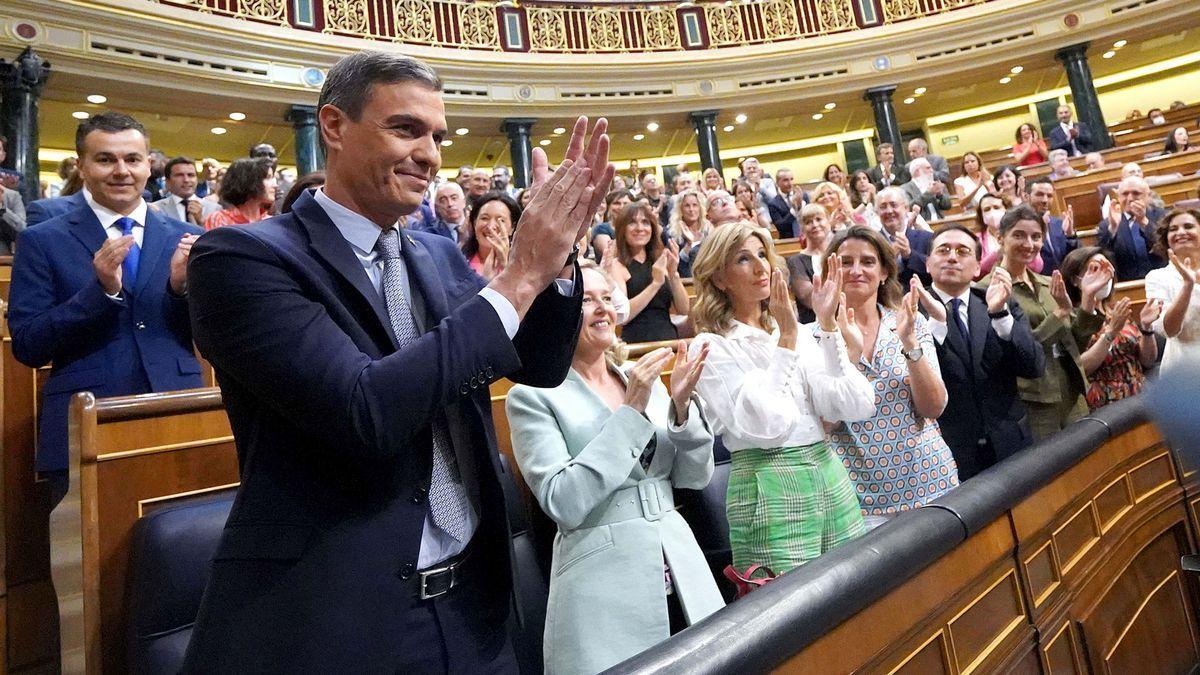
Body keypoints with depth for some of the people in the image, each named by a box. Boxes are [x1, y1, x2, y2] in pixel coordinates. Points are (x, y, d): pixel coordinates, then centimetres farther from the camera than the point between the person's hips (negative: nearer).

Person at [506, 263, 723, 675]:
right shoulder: (532, 396, -9)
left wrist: (681, 405, -11)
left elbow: (694, 477, 6)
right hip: (602, 586, -5)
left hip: (680, 569, 5)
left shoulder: (644, 380, 6)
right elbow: (564, 504, -18)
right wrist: (630, 412, -19)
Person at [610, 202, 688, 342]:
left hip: (669, 337, 4)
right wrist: (656, 283, -14)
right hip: (637, 342, -4)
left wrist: (674, 274, -5)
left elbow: (683, 310, 9)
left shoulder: (661, 262, 16)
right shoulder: (617, 266, 2)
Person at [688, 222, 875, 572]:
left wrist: (827, 324, -7)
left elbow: (855, 405, -2)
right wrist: (786, 340, -16)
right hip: (770, 488, -6)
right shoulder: (711, 347, -7)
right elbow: (766, 426, -19)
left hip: (830, 474, 6)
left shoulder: (799, 332, 10)